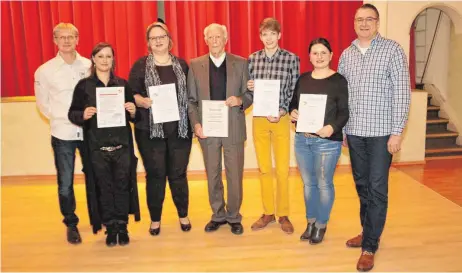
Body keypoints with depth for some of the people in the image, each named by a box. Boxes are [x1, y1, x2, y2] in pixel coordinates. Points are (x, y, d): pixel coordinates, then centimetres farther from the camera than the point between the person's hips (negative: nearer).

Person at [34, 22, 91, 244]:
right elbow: (43, 104, 4)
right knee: (65, 184, 5)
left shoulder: (90, 66, 1)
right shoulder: (45, 71, 0)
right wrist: (69, 117, -5)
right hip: (62, 133, 0)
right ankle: (71, 225, 23)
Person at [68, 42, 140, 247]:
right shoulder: (84, 85, 2)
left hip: (122, 145, 1)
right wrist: (83, 115, -18)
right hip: (97, 147, -1)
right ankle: (110, 228, 21)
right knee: (104, 188, 7)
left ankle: (122, 227, 20)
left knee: (122, 186, 6)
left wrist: (133, 112, -12)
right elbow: (72, 113, 2)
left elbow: (132, 115, 10)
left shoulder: (122, 84, 6)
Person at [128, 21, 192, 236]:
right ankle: (155, 219, 21)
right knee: (155, 174, 5)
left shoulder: (181, 64, 9)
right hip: (150, 129, -1)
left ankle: (183, 215, 25)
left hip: (179, 128, 2)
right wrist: (143, 101, -22)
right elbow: (131, 94, -2)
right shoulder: (140, 65, 2)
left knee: (178, 173, 8)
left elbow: (190, 95, 11)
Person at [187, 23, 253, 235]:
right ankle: (218, 215, 28)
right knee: (212, 175, 11)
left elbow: (250, 94, 3)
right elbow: (191, 99, 4)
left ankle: (234, 217, 24)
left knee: (235, 175, 6)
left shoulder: (240, 63, 2)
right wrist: (196, 123, -9)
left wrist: (240, 100, -18)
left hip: (233, 128, -1)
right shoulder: (195, 65, 4)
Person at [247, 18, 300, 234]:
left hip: (281, 119, -2)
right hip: (259, 119, 3)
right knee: (264, 168, 10)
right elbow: (249, 90, 9)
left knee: (282, 169, 3)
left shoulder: (291, 59, -4)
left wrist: (282, 112, -16)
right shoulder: (253, 58, 4)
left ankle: (283, 214, 19)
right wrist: (249, 87, -13)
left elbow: (295, 91, -3)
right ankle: (268, 213, 24)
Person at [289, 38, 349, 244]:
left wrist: (332, 127, -26)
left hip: (327, 141, -5)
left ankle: (321, 225, 25)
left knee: (324, 184, 6)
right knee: (308, 183, 15)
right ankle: (311, 221, 32)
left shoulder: (339, 81, -5)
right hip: (302, 139, 5)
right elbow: (293, 103, 16)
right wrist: (292, 112, -7)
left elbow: (344, 113, -8)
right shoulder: (302, 79, 9)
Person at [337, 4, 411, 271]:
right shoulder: (346, 54, 10)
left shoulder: (393, 49, -3)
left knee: (377, 189, 0)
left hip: (381, 131, -4)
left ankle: (370, 246, 8)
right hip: (354, 131, 5)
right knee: (362, 185, 13)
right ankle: (368, 232, 30)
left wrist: (397, 131, -13)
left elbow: (402, 92, -7)